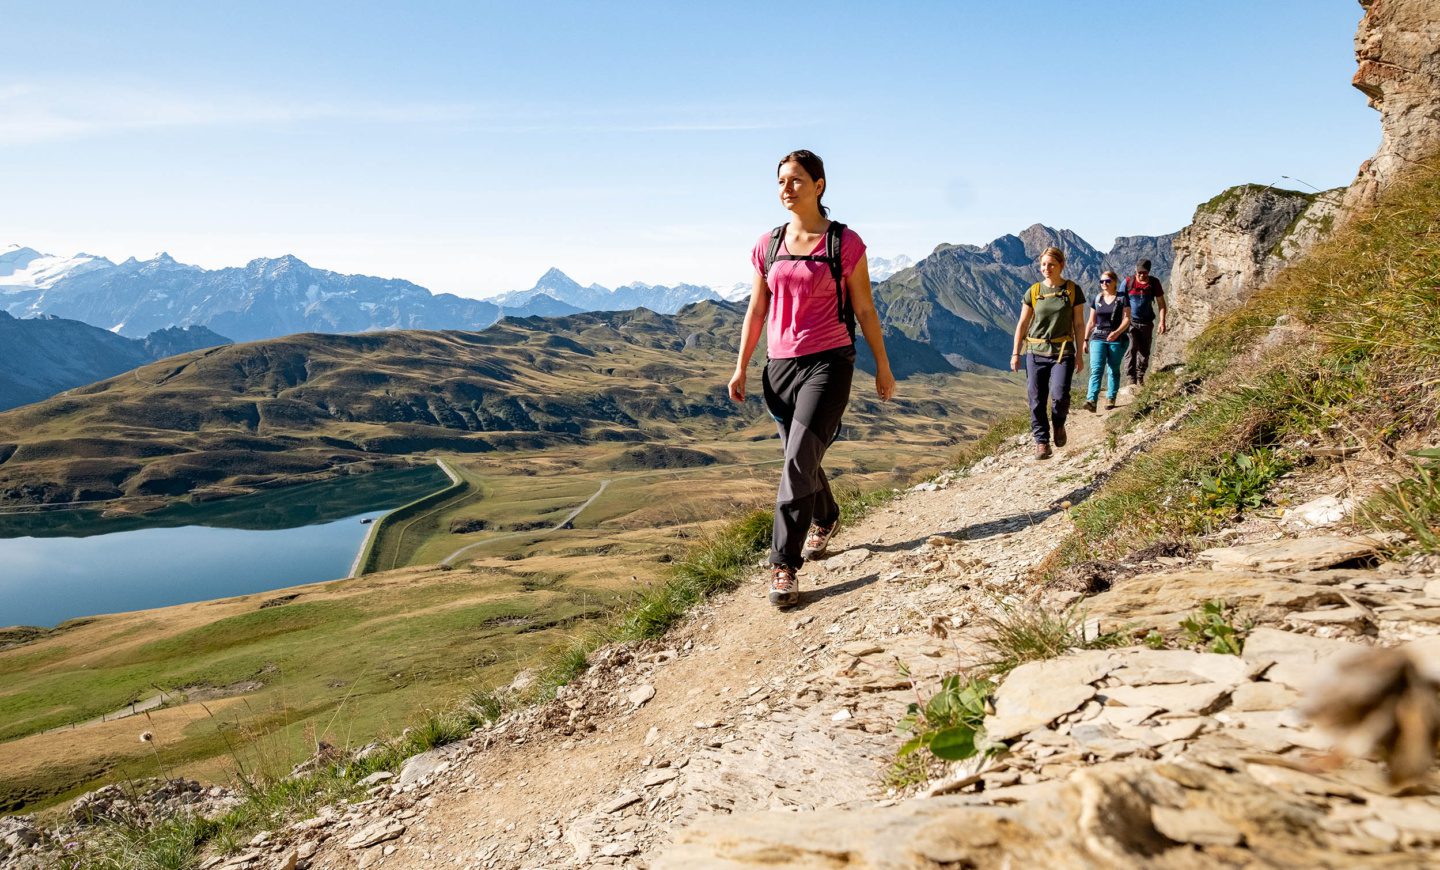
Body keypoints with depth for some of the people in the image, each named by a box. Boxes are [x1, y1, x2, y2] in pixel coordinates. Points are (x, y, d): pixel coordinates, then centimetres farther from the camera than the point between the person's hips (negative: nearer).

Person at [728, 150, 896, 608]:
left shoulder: (845, 243, -4)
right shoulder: (768, 245, 8)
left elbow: (864, 310, 2)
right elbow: (756, 311, 12)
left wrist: (882, 367, 6)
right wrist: (741, 368, 10)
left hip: (828, 362, -5)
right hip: (780, 365, 5)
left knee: (798, 461, -16)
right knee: (802, 458, 16)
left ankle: (784, 566, -10)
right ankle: (825, 520, 45)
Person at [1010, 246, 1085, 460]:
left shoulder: (1072, 290, 1)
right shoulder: (1033, 291, 4)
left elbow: (1079, 324, 5)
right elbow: (1023, 324, 8)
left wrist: (1079, 353, 3)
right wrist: (1016, 353, 5)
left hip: (1062, 352, -2)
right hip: (1035, 353, 2)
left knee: (1059, 396, -17)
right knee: (1037, 401, 0)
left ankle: (1058, 424, 14)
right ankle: (1041, 442, 13)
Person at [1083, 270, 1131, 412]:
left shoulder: (1122, 299, 1)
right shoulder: (1097, 299, 12)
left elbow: (1126, 319, -7)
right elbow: (1091, 322, 16)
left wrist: (1117, 332, -23)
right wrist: (1086, 339, 12)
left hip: (1117, 340, -2)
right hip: (1098, 339, 2)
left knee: (1113, 370, 7)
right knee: (1096, 370, -12)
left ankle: (1111, 398, 18)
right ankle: (1091, 401, -23)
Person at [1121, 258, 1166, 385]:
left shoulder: (1154, 282, -1)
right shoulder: (1128, 282, -7)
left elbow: (1161, 302, 3)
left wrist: (1162, 321, -6)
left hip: (1147, 322, 3)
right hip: (1131, 322, -3)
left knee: (1145, 351, 8)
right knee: (1131, 349, -14)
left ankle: (1140, 377, 21)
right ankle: (1132, 378, -10)